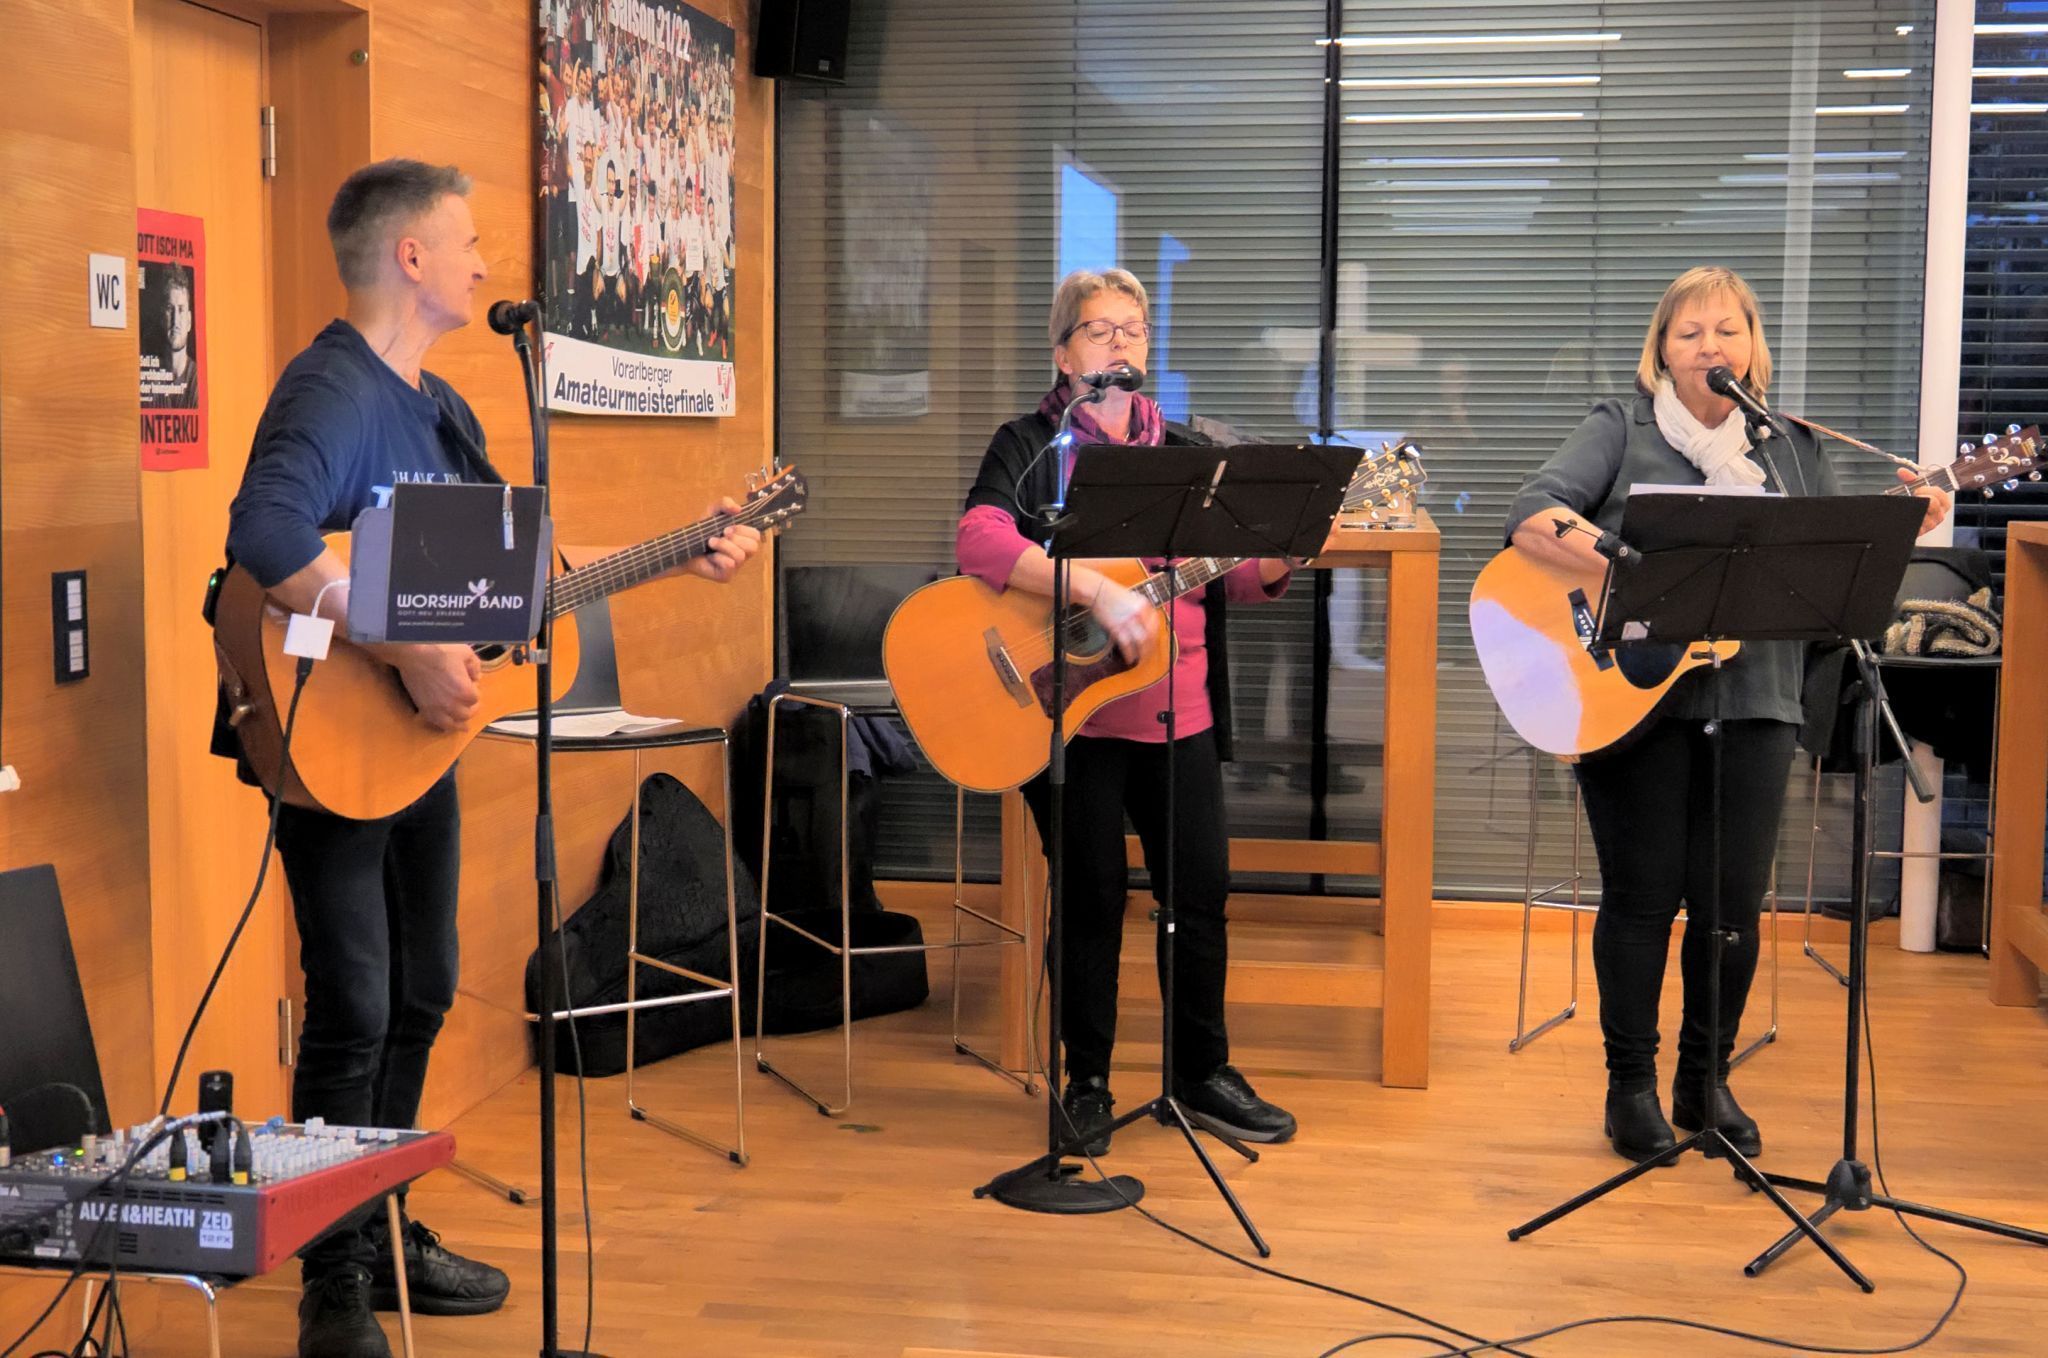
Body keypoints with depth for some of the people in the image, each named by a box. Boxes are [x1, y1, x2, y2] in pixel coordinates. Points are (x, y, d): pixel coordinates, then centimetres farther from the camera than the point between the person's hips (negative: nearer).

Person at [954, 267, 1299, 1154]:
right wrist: (1098, 591, -30)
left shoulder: (1186, 453, 14)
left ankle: (1202, 1072, 22)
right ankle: (1087, 1083, 16)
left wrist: (1282, 556, -11)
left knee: (1202, 887, 6)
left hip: (1179, 710, 4)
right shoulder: (1029, 446, 0)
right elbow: (981, 541, -20)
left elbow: (1233, 576, 12)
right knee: (1092, 896, 0)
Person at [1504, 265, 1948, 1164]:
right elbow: (1531, 520, -13)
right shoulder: (1621, 430, 1)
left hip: (1753, 700, 3)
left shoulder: (1792, 450, 13)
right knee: (1643, 896, 2)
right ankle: (1632, 1085, 18)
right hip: (1633, 695, -3)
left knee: (1734, 903, 5)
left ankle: (1705, 1081, 23)